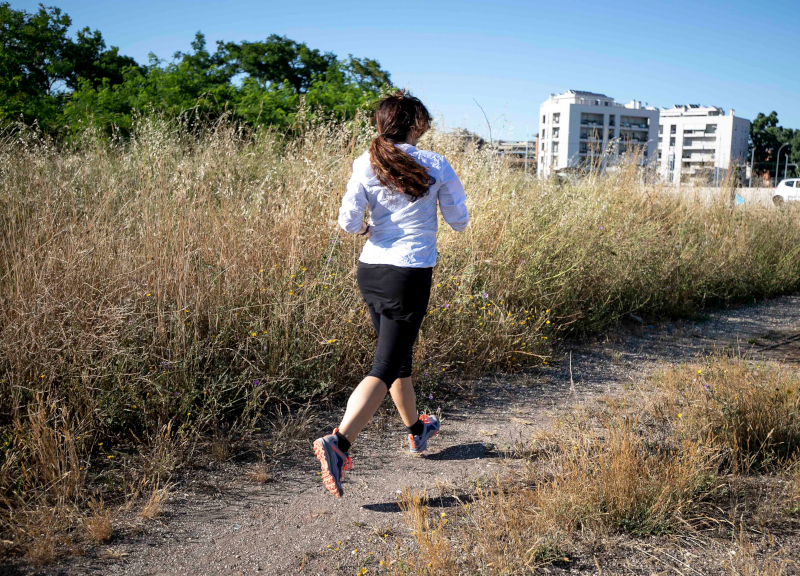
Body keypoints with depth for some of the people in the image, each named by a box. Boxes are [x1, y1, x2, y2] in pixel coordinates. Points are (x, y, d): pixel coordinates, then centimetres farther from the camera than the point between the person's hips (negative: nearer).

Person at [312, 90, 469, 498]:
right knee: (385, 367, -3)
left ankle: (416, 430, 41)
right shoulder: (436, 165, -4)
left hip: (370, 270, 5)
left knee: (398, 355, 22)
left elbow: (348, 221, -9)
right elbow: (459, 221, 4)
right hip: (410, 276, -5)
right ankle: (338, 442, -20)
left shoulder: (366, 164, 0)